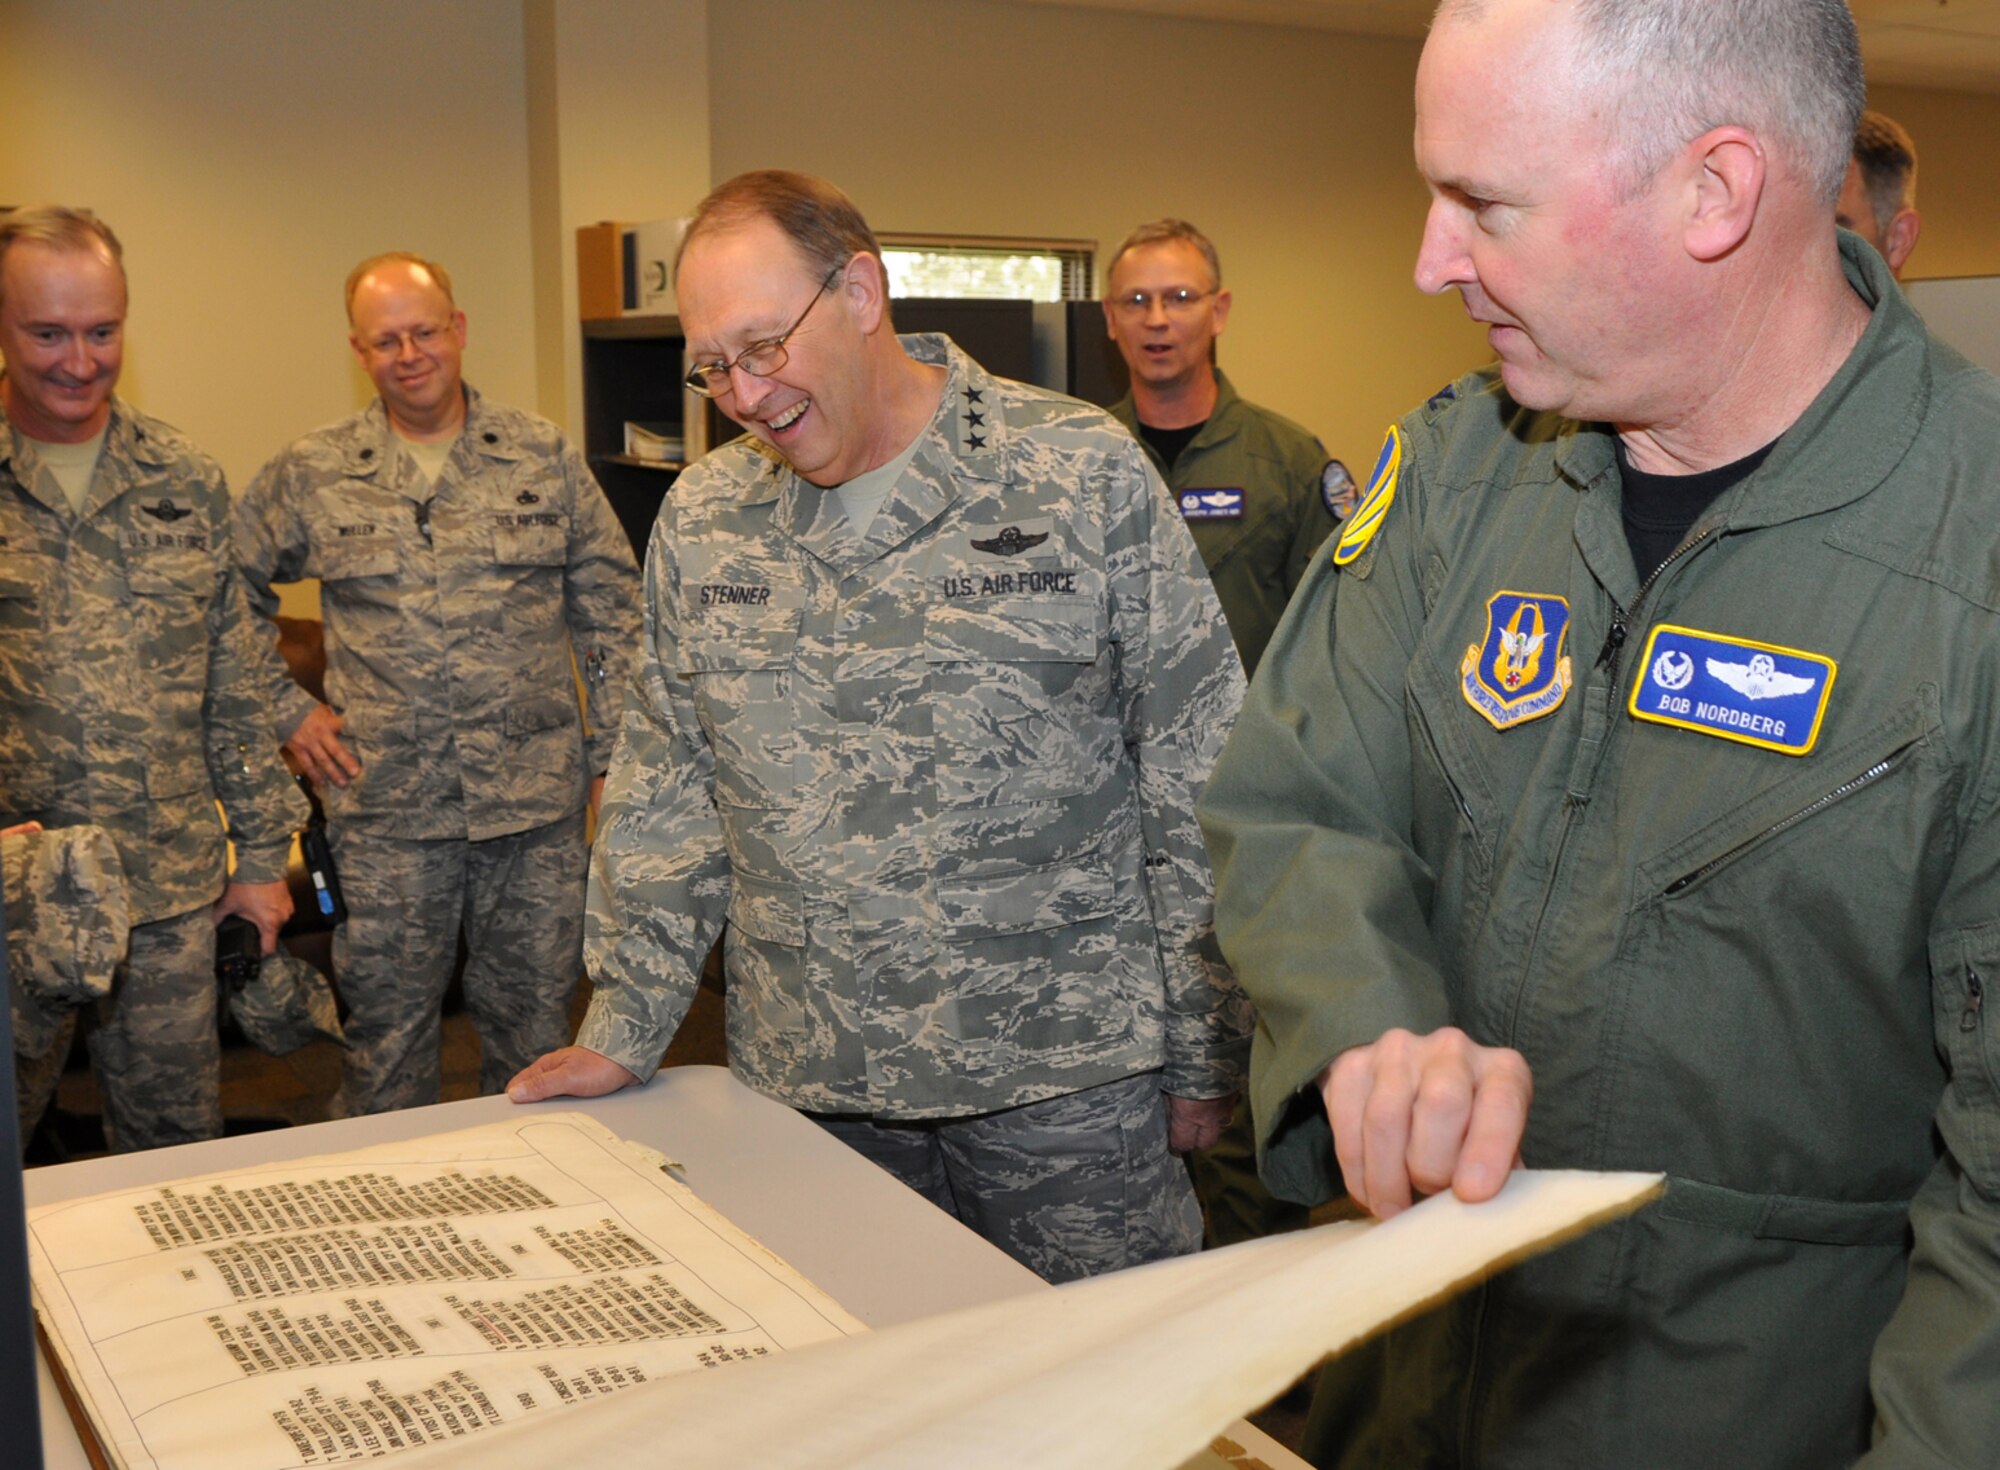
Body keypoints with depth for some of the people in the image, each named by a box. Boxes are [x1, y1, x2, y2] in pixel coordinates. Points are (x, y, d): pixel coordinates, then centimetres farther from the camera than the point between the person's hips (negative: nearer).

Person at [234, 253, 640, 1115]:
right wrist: (286, 711, 3)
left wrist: (611, 753, 1)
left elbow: (611, 608, 6)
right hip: (385, 811, 0)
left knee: (534, 1023, 11)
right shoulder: (309, 476, 3)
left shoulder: (543, 457, 4)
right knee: (387, 1031, 8)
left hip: (537, 798, 1)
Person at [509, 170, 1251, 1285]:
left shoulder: (1084, 473, -5)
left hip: (1068, 1077, -3)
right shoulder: (703, 517, 7)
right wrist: (624, 1029, 6)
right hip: (811, 1084, 3)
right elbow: (667, 795, 12)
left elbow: (1199, 785, -3)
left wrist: (1204, 1054, -2)